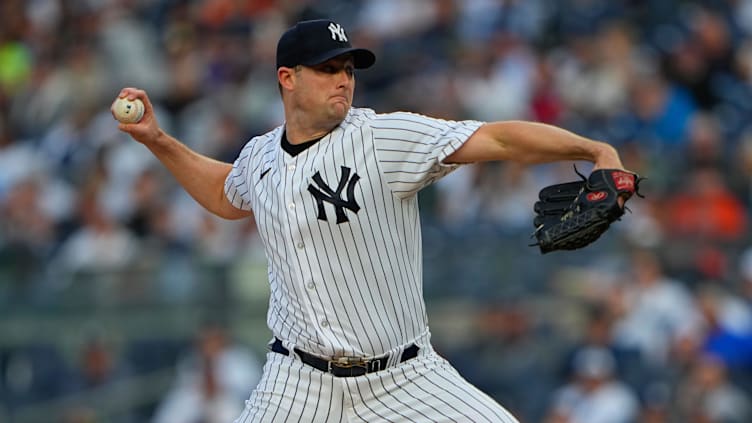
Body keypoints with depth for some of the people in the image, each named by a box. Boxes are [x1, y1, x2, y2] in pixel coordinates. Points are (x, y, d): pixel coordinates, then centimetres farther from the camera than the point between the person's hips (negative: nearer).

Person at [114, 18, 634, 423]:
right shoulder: (261, 156, 5)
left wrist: (594, 150, -34)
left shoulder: (386, 137, -12)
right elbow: (227, 196, 30)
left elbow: (499, 139, -22)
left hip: (405, 380, -3)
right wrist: (158, 140, 22)